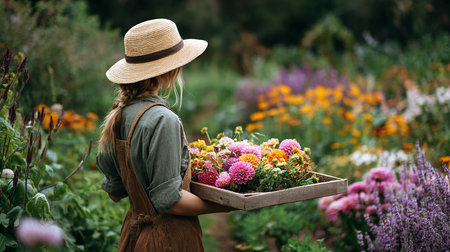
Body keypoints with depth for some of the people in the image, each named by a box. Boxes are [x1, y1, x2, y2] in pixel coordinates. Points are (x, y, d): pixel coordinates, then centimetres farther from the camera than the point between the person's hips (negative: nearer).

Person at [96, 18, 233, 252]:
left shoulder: (118, 115, 2)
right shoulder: (162, 120, -23)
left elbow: (114, 192, 8)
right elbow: (168, 200, -22)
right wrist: (223, 206, -11)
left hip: (134, 232, 8)